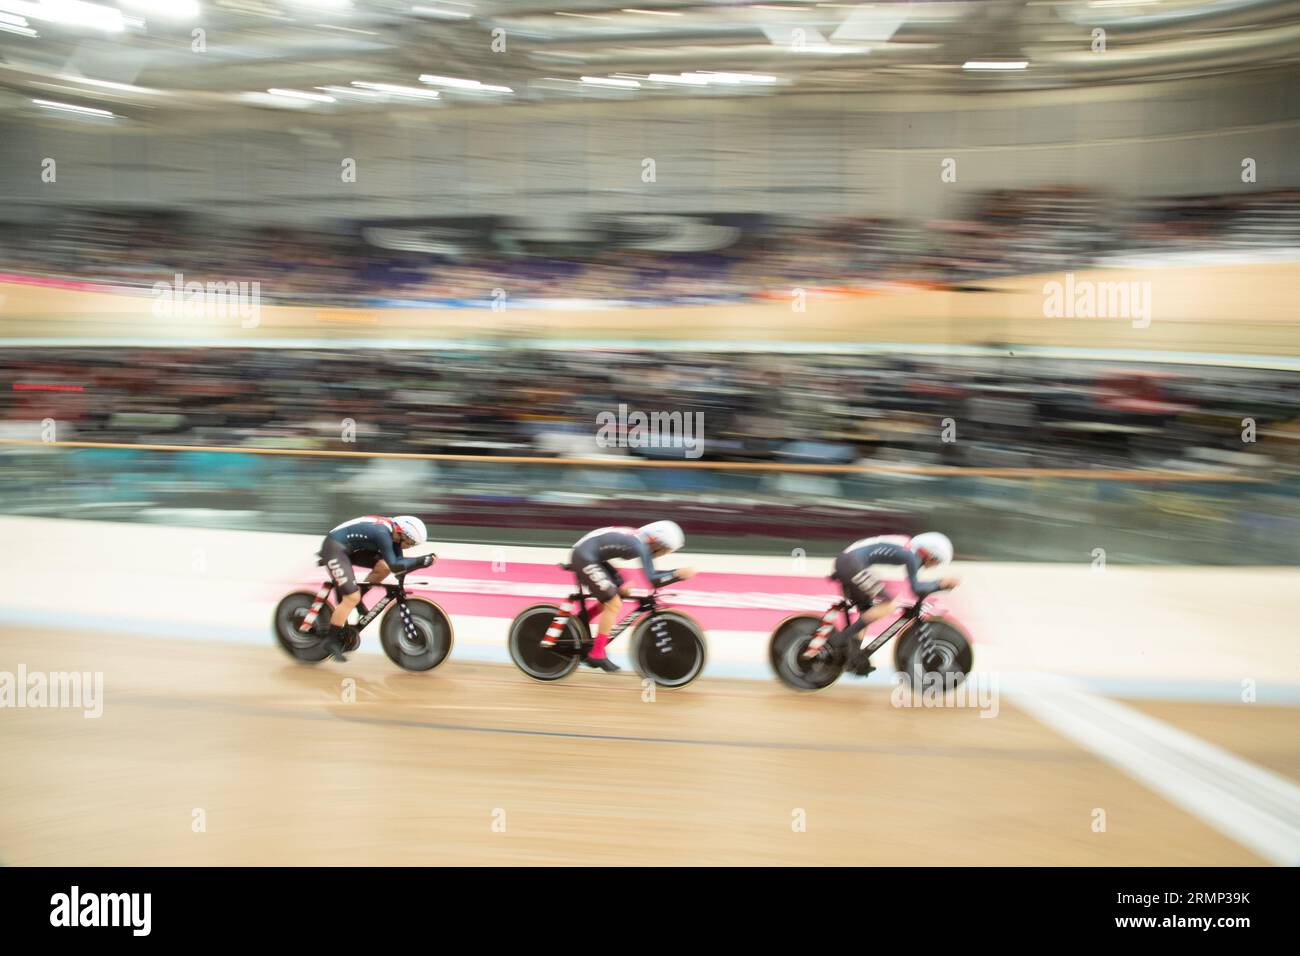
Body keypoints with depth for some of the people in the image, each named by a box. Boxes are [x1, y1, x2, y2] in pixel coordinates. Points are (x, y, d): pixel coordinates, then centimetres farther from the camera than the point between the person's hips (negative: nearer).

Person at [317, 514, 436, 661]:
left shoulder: (393, 534, 2)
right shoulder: (382, 533, -26)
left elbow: (400, 564, 3)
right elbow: (395, 566, -29)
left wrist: (424, 561, -8)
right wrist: (421, 560, -27)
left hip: (350, 549, 9)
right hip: (334, 548, -9)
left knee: (384, 567, -3)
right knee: (351, 598, -13)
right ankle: (331, 640, -1)